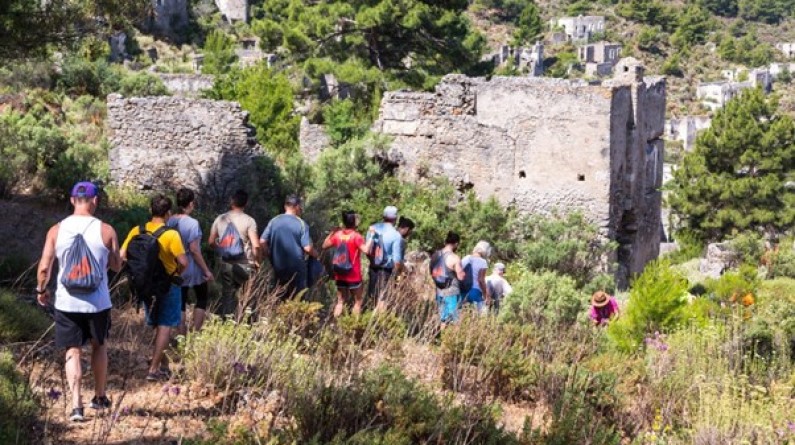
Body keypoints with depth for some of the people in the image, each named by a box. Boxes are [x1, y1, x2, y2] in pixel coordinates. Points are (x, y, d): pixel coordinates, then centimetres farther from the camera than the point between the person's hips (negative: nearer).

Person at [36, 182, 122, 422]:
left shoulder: (56, 230, -4)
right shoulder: (106, 230, -7)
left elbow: (44, 268, -5)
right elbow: (117, 266, 3)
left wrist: (41, 290, 13)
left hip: (67, 302, 0)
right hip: (98, 302, 0)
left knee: (73, 351, 7)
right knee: (99, 347, 20)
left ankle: (76, 405, -5)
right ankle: (100, 397, 31)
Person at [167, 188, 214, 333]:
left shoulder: (170, 221, -1)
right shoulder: (192, 223, -19)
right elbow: (194, 250, -21)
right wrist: (206, 270, -14)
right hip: (193, 269, -5)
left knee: (180, 302, 10)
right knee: (202, 299, 13)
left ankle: (181, 336, 13)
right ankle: (195, 332, 8)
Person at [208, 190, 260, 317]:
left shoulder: (220, 219, 1)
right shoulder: (249, 221, -11)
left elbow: (211, 241, 5)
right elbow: (256, 245, -18)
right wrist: (257, 261, -2)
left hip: (224, 264, 4)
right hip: (244, 265, -4)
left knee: (227, 294, 12)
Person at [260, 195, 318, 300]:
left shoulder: (274, 221, 2)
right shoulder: (301, 224, -8)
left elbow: (262, 242, -2)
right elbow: (308, 248, -13)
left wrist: (271, 258, 10)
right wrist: (316, 255, 7)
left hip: (278, 269, 3)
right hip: (297, 270, -3)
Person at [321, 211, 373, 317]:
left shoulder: (337, 234, 0)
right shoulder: (356, 236, -16)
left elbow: (324, 246, 13)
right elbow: (366, 250, -30)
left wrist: (332, 232, 21)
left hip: (340, 275, 5)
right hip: (354, 276, -5)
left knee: (340, 301, 15)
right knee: (357, 301, 10)